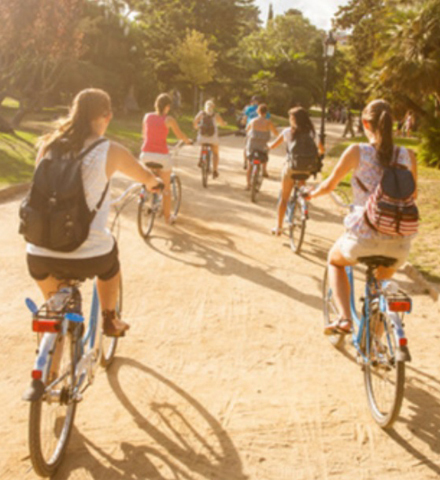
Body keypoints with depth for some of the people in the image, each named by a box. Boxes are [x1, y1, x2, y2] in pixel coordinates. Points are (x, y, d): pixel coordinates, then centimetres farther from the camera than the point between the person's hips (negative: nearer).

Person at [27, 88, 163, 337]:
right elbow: (145, 176, 16)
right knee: (110, 248, 32)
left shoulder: (49, 146, 6)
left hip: (39, 258, 3)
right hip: (87, 257, -2)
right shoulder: (109, 150, -3)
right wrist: (155, 183, 40)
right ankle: (110, 320, 42)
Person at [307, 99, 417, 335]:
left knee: (334, 261, 31)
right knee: (382, 281, 35)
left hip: (363, 238, -3)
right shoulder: (407, 155, 2)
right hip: (399, 244, 3)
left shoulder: (357, 151, -7)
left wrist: (312, 194, 24)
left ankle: (344, 318, 11)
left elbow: (329, 185, 3)